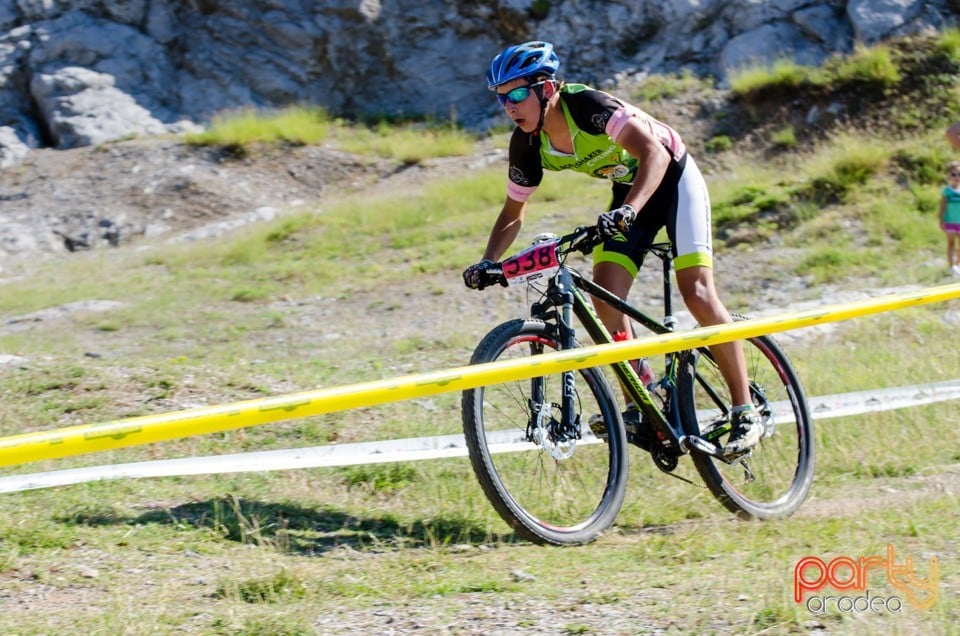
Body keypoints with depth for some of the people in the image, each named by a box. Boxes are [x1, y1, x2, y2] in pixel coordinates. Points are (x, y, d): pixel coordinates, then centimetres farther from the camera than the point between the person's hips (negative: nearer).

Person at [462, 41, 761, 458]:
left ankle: (746, 413, -10)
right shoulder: (528, 144, -13)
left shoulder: (589, 106, -32)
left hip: (672, 177, -6)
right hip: (627, 192, 6)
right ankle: (639, 407, -2)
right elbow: (513, 212, 0)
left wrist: (630, 210, -58)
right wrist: (488, 262, -17)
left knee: (697, 293, -18)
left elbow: (654, 153, -42)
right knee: (605, 298, -13)